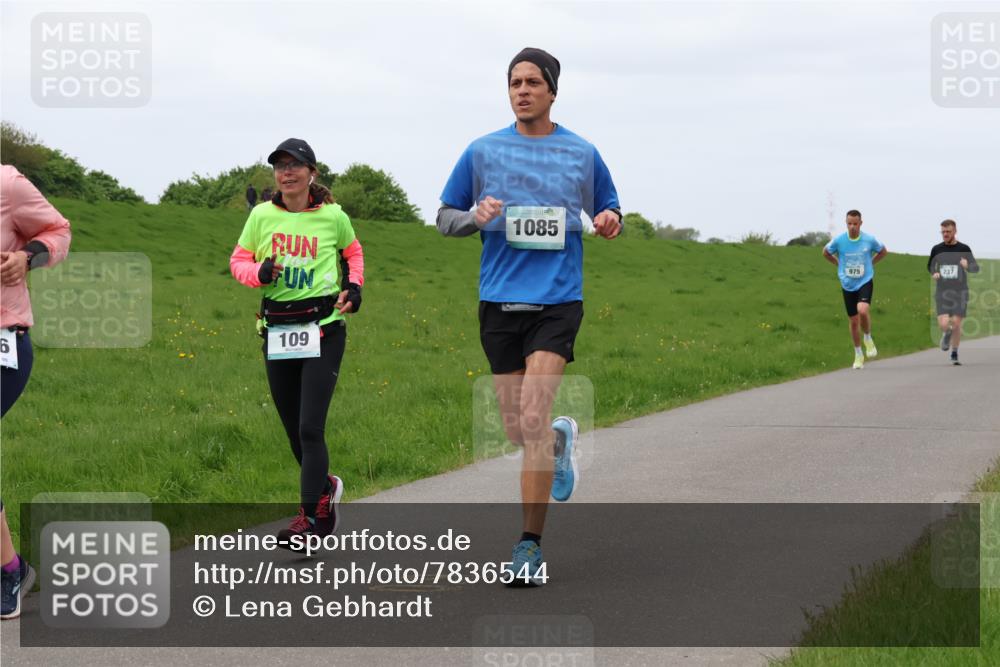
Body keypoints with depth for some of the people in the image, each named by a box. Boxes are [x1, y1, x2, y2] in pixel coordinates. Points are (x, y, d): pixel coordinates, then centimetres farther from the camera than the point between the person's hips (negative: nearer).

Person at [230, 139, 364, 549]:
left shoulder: (332, 216, 0)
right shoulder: (262, 216, 2)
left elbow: (352, 252, 20)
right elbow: (239, 260, 11)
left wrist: (354, 286, 3)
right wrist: (259, 273, -10)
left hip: (323, 329, -3)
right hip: (277, 331, 3)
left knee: (310, 428, -13)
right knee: (294, 430, 10)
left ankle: (309, 516, -9)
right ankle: (325, 487, 37)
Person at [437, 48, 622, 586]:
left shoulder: (582, 154, 6)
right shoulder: (483, 151, 7)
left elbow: (608, 211, 19)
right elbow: (445, 218, 13)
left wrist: (609, 221, -5)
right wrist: (476, 217, -9)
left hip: (557, 302, -2)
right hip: (499, 300, 2)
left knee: (532, 420, -17)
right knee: (517, 430, 7)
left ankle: (530, 546, -10)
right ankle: (560, 441, 45)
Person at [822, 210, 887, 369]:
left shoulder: (869, 240, -9)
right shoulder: (839, 241, -8)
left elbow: (883, 252, 11)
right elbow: (826, 253, 12)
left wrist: (869, 264, 5)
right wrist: (840, 265, 6)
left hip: (865, 282, -2)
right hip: (848, 285, 2)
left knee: (863, 310, -28)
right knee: (854, 321, 6)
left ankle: (868, 338, 1)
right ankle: (858, 354, 24)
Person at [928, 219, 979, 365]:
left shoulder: (964, 249, -1)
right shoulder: (936, 249, 3)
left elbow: (976, 268, -2)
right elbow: (930, 266, 19)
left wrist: (967, 266, -25)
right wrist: (933, 273, -4)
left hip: (960, 291, -1)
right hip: (942, 291, 1)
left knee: (956, 324, -3)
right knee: (943, 324, -13)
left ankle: (954, 355, 15)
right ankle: (947, 333, 24)